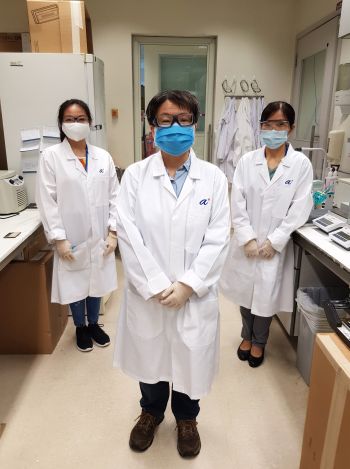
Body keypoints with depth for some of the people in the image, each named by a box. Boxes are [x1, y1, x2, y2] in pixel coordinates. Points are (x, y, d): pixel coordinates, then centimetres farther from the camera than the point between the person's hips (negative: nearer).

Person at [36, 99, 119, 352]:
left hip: (100, 236, 2)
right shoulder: (50, 156, -7)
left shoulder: (103, 156, 1)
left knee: (97, 282, 16)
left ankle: (94, 323, 40)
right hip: (71, 238, -2)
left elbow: (114, 196, 2)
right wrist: (58, 238, -12)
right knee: (75, 284, 13)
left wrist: (113, 231, -4)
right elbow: (47, 201, -9)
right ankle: (80, 327, 38)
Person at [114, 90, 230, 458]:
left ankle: (186, 418, 48)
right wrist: (157, 287, -15)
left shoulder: (213, 178, -3)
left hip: (195, 295, 0)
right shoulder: (135, 175, -5)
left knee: (189, 358, 17)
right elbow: (128, 235, -11)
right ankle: (151, 412, 51)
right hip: (146, 294, 1)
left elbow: (217, 239, -7)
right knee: (149, 356, 20)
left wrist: (187, 286, -14)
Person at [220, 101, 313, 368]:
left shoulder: (301, 163, -5)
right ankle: (247, 336, 39)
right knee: (245, 290, 14)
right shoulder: (247, 161, -1)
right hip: (246, 242, 2)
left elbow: (300, 209, -8)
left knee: (267, 294, 9)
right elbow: (237, 203, -4)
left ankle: (259, 342, 35)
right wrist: (247, 239, -12)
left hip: (276, 244, -1)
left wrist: (274, 241, -12)